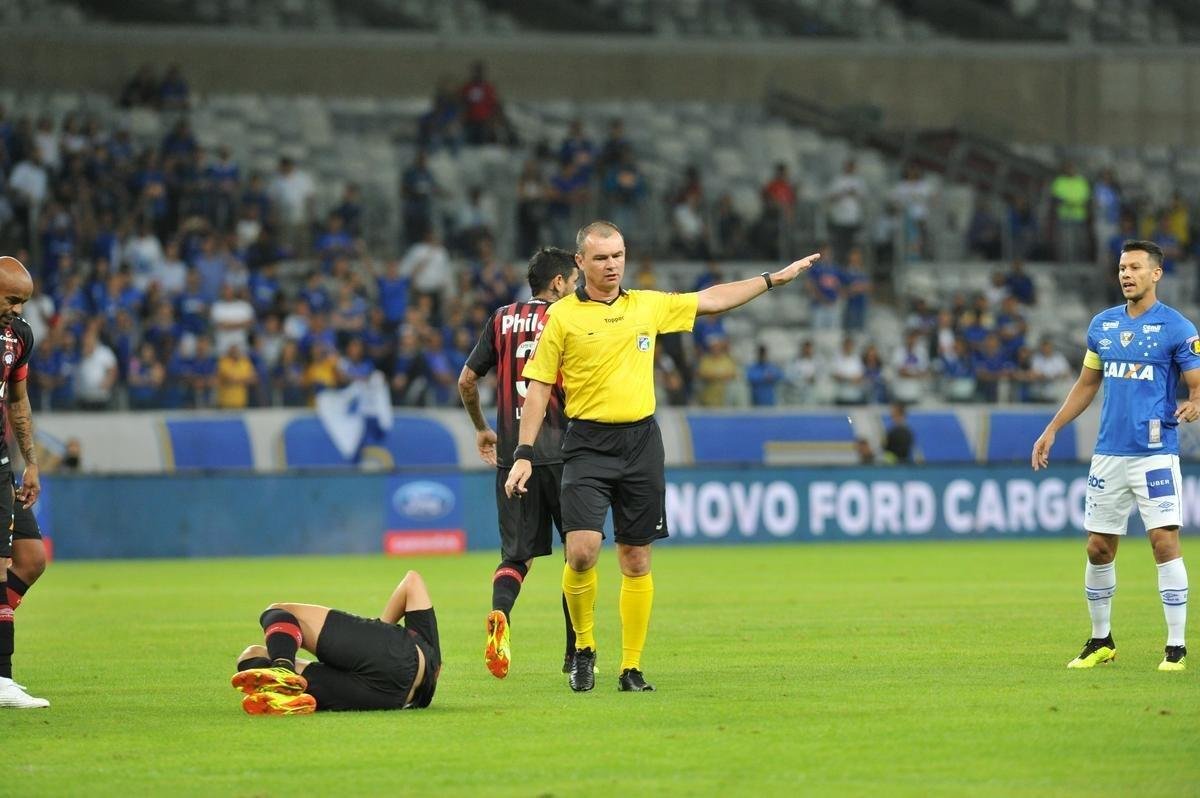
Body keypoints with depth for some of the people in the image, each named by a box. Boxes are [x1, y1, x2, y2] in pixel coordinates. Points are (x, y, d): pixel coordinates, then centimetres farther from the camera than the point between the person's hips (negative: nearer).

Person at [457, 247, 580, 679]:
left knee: (516, 553, 6)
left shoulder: (502, 319, 10)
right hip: (559, 450, -4)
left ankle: (499, 614, -25)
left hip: (511, 454, 4)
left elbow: (466, 381, 11)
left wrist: (482, 429, 25)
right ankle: (575, 652, 10)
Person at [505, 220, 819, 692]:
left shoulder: (648, 305, 10)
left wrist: (773, 279, 23)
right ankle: (583, 647, 5)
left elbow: (711, 300, 22)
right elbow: (539, 387, 1)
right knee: (582, 551, -18)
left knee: (636, 560, 4)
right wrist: (524, 454, -4)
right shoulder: (563, 316, -1)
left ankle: (631, 668, 11)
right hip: (588, 444, -3)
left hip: (641, 441, 3)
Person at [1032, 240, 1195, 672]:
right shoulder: (1103, 324, 11)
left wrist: (1193, 406, -28)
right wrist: (1052, 430, 17)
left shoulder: (1177, 328, -5)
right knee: (1098, 548, 7)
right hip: (1109, 453, 5)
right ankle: (1100, 640, 23)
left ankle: (1176, 647, -7)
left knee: (1164, 542, -12)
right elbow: (1087, 384, 21)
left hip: (1156, 453, -5)